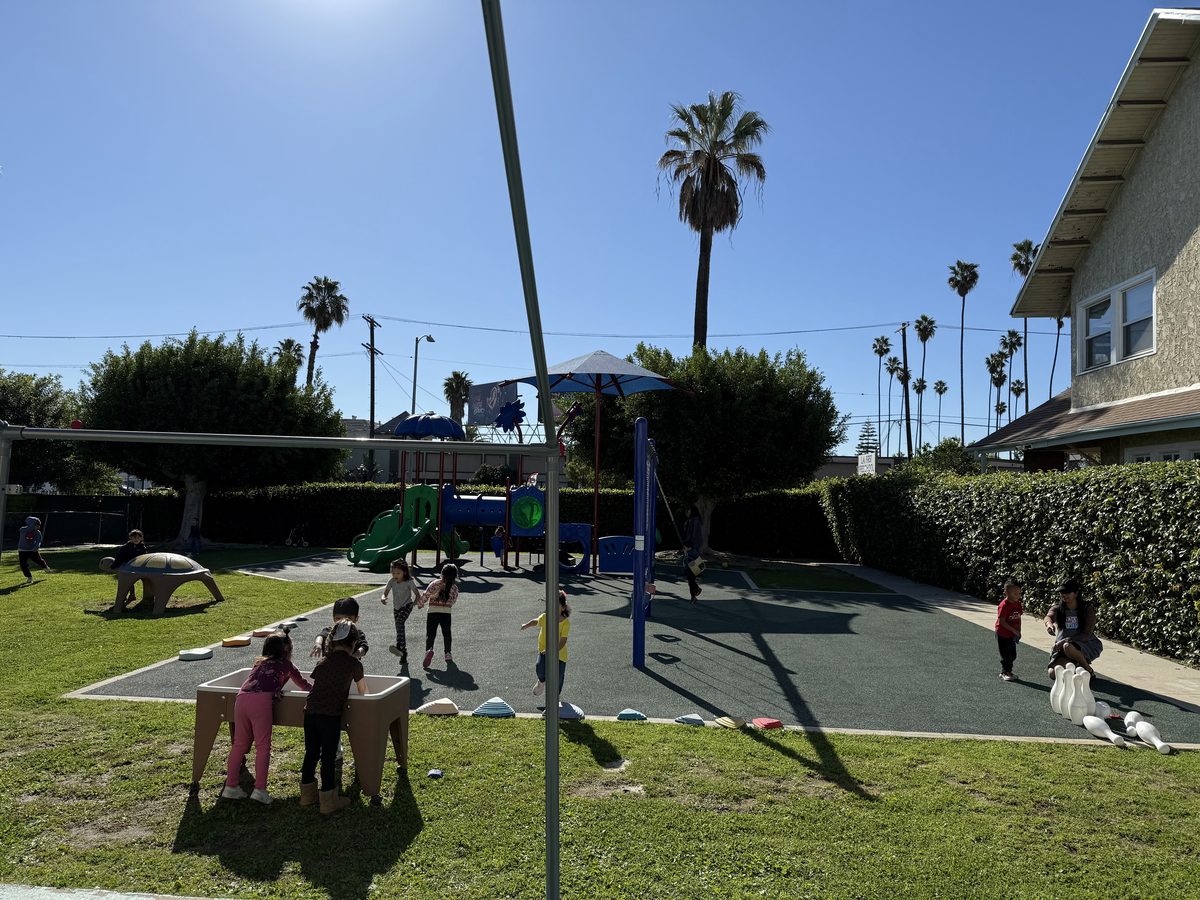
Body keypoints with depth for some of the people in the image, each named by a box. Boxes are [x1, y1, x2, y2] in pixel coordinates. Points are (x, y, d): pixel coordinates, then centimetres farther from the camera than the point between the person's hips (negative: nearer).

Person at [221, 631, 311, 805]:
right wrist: (313, 689, 51)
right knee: (262, 746, 0)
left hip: (241, 698, 5)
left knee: (239, 745, 13)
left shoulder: (259, 662, 32)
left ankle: (231, 787, 15)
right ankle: (259, 790, -3)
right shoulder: (286, 665, 20)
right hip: (260, 700, -5)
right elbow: (304, 685, 32)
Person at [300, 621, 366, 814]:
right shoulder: (354, 663, 4)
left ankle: (307, 794, 29)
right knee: (329, 757, 4)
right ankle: (328, 800, 12)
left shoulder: (323, 661, 16)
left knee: (311, 753, 17)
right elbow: (363, 691, 15)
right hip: (331, 714, -5)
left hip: (310, 711, 5)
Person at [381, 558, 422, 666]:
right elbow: (385, 593, -7)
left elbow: (418, 594, -13)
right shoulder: (392, 581, -6)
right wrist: (383, 598, -30)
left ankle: (399, 646, -39)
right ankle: (404, 655, 14)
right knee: (400, 630, 6)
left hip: (407, 605, -5)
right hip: (396, 607, 5)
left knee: (399, 622, -31)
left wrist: (415, 602, -32)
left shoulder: (409, 582, -17)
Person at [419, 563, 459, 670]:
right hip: (446, 613, 2)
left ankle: (429, 650, -23)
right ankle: (447, 654, 27)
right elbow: (452, 601, 8)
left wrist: (420, 604, 11)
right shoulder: (454, 588, 4)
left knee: (430, 634, 2)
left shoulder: (435, 584, -3)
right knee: (446, 634, 20)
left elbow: (426, 595, -5)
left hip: (433, 612, -2)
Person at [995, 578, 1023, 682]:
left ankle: (1008, 671, 24)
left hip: (1012, 634, 7)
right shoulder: (1004, 605, -21)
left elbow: (1018, 619, 9)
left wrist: (1018, 631, 0)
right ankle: (1004, 673, 11)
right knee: (1006, 655, -1)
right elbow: (1002, 621, -21)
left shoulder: (1018, 603, 2)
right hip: (1002, 634, -7)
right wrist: (1014, 630, -21)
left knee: (1013, 655, 12)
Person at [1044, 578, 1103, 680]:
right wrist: (1049, 624, -48)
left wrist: (1064, 641, -23)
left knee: (1068, 647, -38)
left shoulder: (1087, 608, -7)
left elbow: (1087, 635, -13)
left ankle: (1089, 670, -10)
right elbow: (1049, 616, -23)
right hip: (1062, 645, 3)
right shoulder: (1058, 608, 2)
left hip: (1086, 644, -3)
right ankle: (1075, 666, 13)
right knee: (1053, 673, -19)